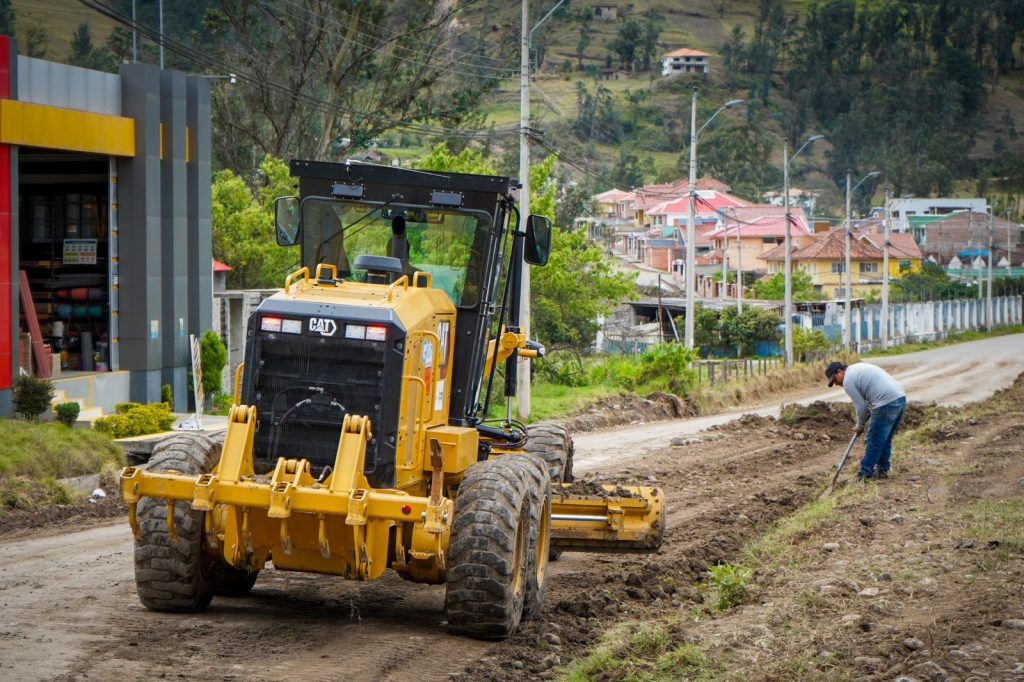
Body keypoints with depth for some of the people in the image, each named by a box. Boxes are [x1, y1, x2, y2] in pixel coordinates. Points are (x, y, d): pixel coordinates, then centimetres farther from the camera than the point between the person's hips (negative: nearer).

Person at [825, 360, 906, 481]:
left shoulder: (848, 381, -4)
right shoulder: (858, 367, 24)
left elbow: (861, 407, -2)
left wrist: (860, 426, 13)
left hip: (886, 403, -9)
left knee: (874, 441, 0)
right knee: (885, 439, 19)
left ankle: (865, 474, 5)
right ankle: (882, 470, 26)